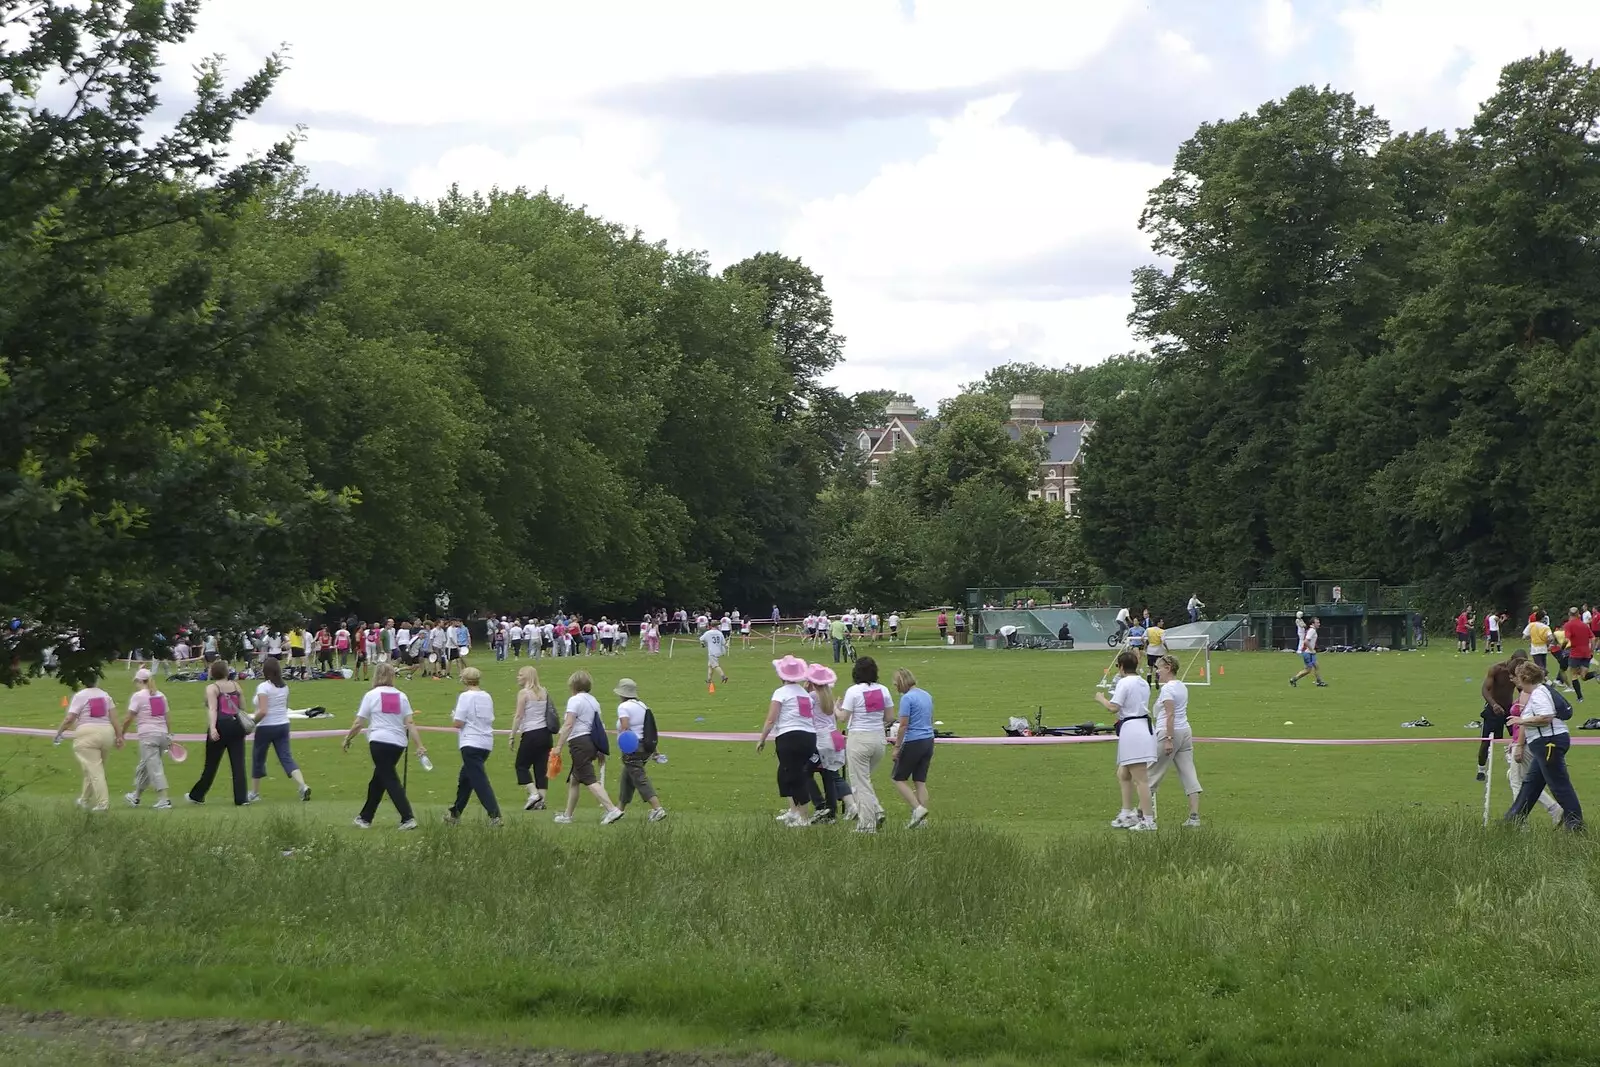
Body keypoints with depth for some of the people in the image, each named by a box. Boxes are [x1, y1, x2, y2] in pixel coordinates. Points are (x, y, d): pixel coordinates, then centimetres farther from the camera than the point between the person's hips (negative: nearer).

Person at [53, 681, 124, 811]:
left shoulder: (80, 696, -5)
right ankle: (86, 801, 29)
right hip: (106, 733, 6)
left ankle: (103, 804, -13)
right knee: (94, 768, 17)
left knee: (94, 770, -6)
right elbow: (114, 717, 7)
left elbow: (69, 718, -10)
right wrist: (119, 735, 9)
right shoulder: (105, 695, 11)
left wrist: (58, 732, 2)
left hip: (87, 735, -6)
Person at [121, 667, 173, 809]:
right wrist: (170, 737, 17)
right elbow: (167, 718, 12)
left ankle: (163, 801, -12)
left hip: (148, 735, -6)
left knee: (155, 768, -5)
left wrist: (121, 735, 3)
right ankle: (136, 796, 34)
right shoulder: (161, 695, 11)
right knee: (144, 767, 20)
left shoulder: (138, 695, -6)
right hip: (163, 734, 6)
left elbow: (129, 719, -7)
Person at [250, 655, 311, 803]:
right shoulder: (284, 687, 6)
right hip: (283, 725, 6)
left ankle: (254, 793, 22)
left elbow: (263, 711, -23)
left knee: (258, 759, 11)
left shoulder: (263, 687, -16)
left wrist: (252, 723, -12)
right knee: (286, 758, 0)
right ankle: (303, 786, -20)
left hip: (266, 727, -6)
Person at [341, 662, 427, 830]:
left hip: (380, 742, -5)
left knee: (390, 780, -4)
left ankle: (408, 818, -16)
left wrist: (347, 739, 13)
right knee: (378, 780, 18)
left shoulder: (371, 695, -2)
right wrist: (420, 746, 0)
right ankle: (365, 818, 28)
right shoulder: (401, 696, 8)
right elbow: (410, 723, 2)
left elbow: (358, 723, -1)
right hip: (399, 743, 5)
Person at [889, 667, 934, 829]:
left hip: (913, 743, -8)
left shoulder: (907, 698, -15)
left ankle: (918, 809, -10)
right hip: (928, 741, 8)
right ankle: (923, 819, 8)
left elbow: (903, 725, -17)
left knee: (899, 779, 4)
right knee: (920, 781, 10)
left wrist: (897, 747, -11)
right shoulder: (926, 695, 12)